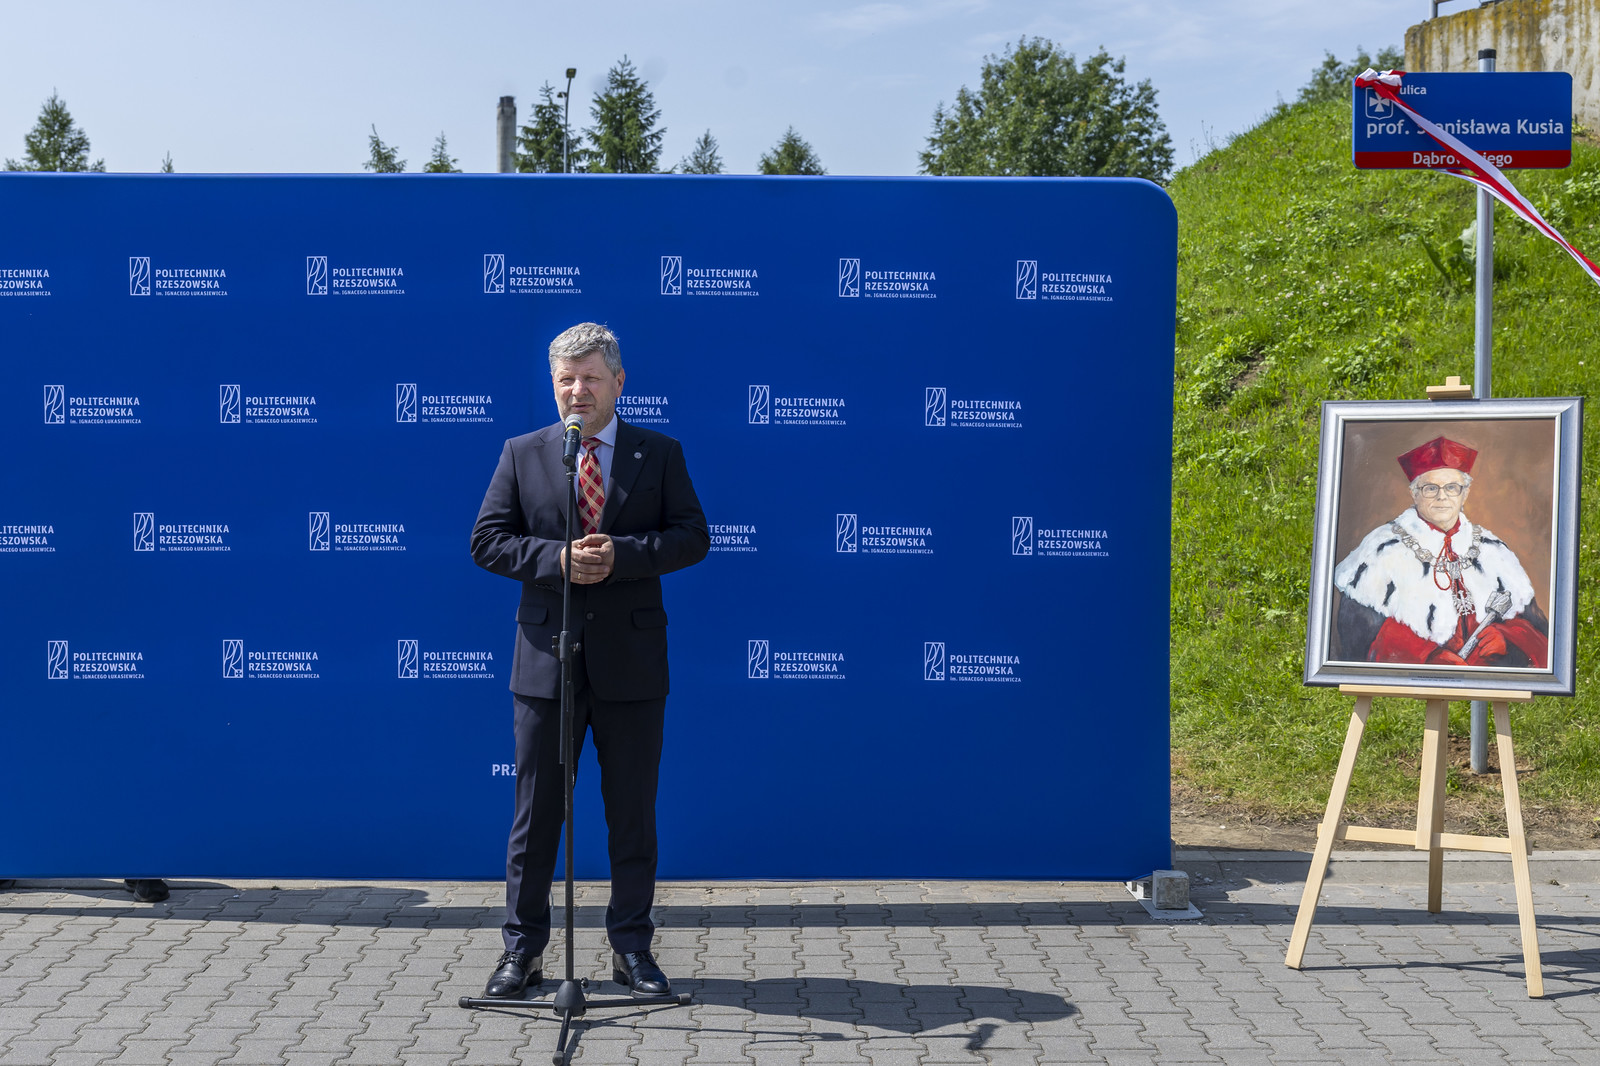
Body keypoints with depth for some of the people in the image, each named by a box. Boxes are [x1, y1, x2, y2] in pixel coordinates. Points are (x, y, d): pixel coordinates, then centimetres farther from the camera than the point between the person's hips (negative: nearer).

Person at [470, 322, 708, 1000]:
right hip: (546, 657, 0)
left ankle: (631, 948, 19)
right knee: (536, 810, 6)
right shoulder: (522, 454, 6)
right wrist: (556, 558, -15)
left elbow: (693, 536, -2)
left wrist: (618, 555, -17)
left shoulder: (661, 454, 5)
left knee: (632, 811, 7)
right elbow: (487, 541, 1)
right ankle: (522, 949, 17)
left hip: (631, 662, 0)